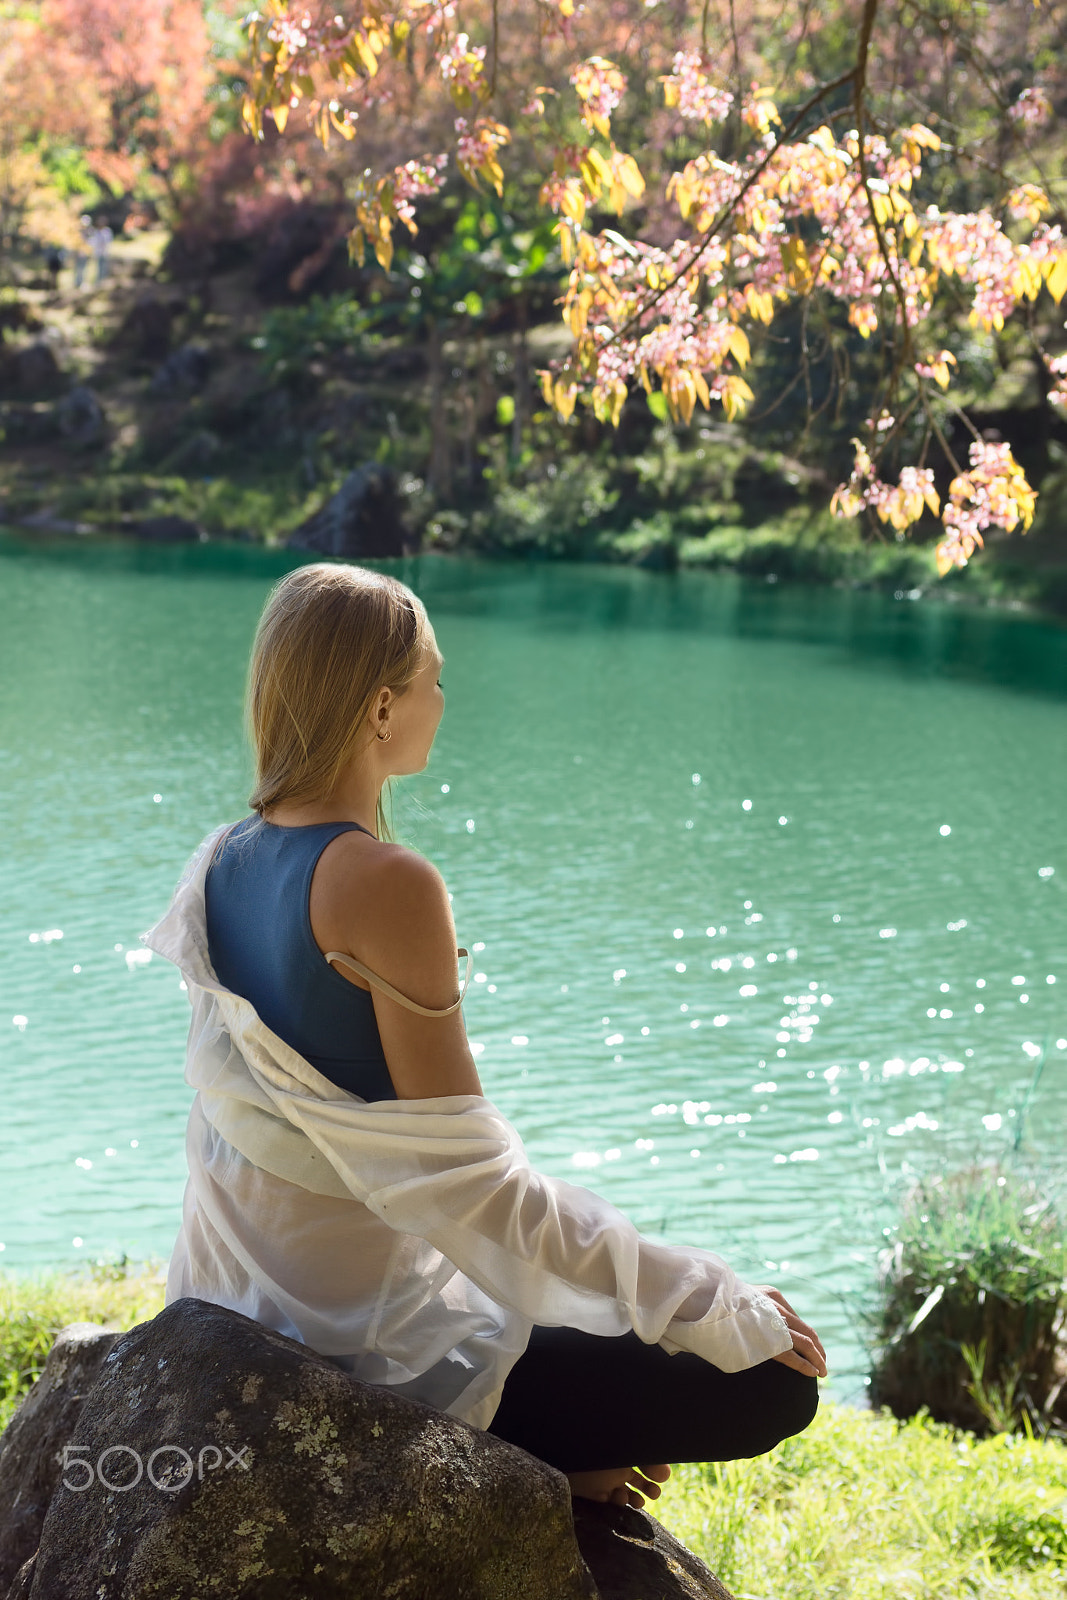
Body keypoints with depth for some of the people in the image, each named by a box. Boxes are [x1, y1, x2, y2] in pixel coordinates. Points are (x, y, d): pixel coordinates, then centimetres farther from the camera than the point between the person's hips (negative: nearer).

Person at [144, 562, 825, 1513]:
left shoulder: (224, 862, 2)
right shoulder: (386, 885, -24)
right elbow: (465, 1177, -24)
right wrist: (720, 1307, -16)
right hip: (374, 1344, -9)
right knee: (773, 1386, -5)